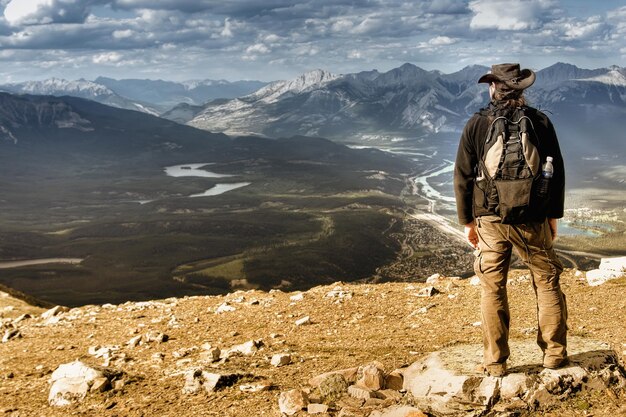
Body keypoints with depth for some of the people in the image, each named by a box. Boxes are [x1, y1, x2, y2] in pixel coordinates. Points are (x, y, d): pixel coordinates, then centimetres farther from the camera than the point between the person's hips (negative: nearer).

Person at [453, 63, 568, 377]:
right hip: (533, 221, 1)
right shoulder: (540, 122, 0)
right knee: (547, 284, 13)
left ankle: (495, 362, 10)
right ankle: (554, 354, 19)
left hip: (490, 221, 0)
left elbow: (462, 177, 0)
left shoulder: (476, 124, -2)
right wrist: (553, 215, 14)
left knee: (492, 290, 7)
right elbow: (557, 172, 4)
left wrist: (467, 221, 8)